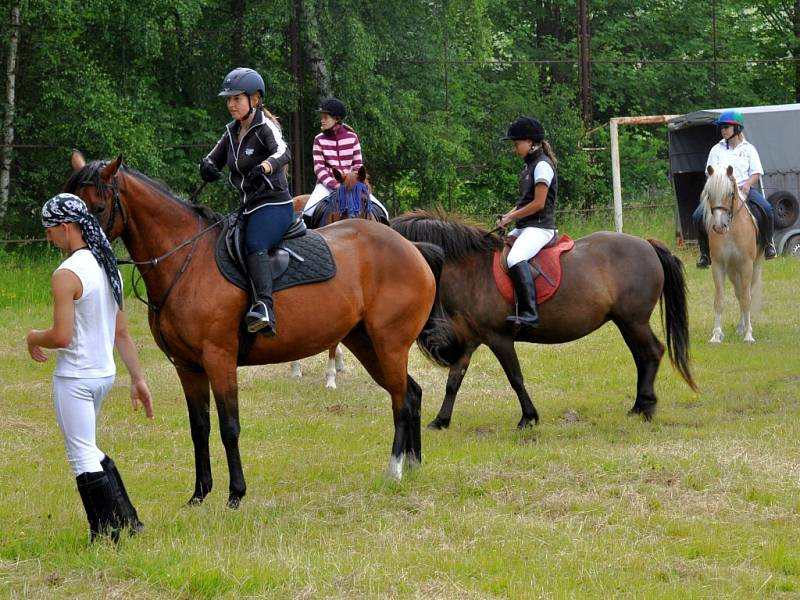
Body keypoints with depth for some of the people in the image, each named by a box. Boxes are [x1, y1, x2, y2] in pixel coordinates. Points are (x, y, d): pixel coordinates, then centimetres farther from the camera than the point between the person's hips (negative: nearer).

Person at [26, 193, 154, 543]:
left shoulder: (67, 275, -20)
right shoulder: (108, 268, 7)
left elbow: (61, 336, -25)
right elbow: (122, 333, 11)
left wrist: (33, 338, -4)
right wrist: (137, 378, 14)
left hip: (74, 379, -9)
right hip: (104, 373, 9)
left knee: (82, 456, 2)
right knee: (88, 449, 22)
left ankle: (108, 534, 5)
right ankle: (126, 519, 22)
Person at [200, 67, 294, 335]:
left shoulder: (265, 128, -11)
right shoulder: (232, 131, 13)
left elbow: (282, 152, -31)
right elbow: (214, 160, 19)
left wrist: (264, 167, -53)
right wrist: (207, 165, -7)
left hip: (273, 205, -10)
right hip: (248, 209, 10)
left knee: (254, 244, -34)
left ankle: (264, 307, -52)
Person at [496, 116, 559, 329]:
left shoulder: (542, 166, -11)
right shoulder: (530, 166, 19)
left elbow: (538, 203, -17)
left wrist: (511, 217, -10)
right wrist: (508, 216, 6)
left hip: (540, 227, -11)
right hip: (524, 227, 11)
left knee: (515, 259, -33)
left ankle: (528, 313, -41)